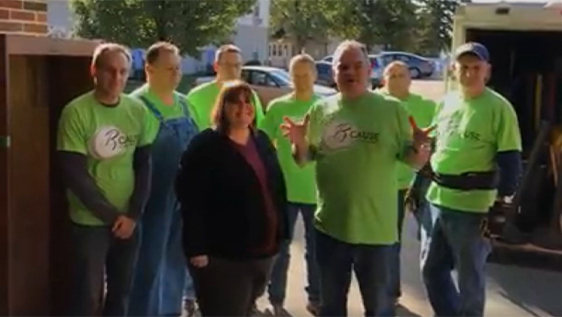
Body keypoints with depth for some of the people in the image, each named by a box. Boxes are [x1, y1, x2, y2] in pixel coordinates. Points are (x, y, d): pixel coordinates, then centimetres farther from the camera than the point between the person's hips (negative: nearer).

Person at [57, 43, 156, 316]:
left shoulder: (138, 110, 0)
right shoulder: (77, 112, -13)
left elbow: (144, 166, 4)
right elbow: (74, 174, -13)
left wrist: (133, 214, -6)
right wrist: (112, 215, -11)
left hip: (128, 219, 4)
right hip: (90, 221, -4)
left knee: (121, 291, 15)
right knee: (89, 294, 2)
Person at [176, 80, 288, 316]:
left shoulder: (262, 141, 12)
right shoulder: (206, 145, -10)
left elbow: (277, 188, 16)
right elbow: (190, 200, -16)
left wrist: (280, 233, 11)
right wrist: (197, 248, -21)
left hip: (262, 251, 7)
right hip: (222, 255, -7)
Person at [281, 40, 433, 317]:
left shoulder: (392, 110, -6)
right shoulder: (321, 110, 2)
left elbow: (413, 161, -2)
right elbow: (304, 159, 8)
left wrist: (420, 148, -25)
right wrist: (299, 143, -13)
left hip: (375, 227, -2)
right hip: (329, 225, 3)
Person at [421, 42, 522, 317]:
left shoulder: (499, 108, -10)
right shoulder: (446, 102, 8)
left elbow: (510, 162, -11)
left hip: (472, 206, -6)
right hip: (436, 199, 6)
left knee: (470, 277, 7)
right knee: (431, 268, 16)